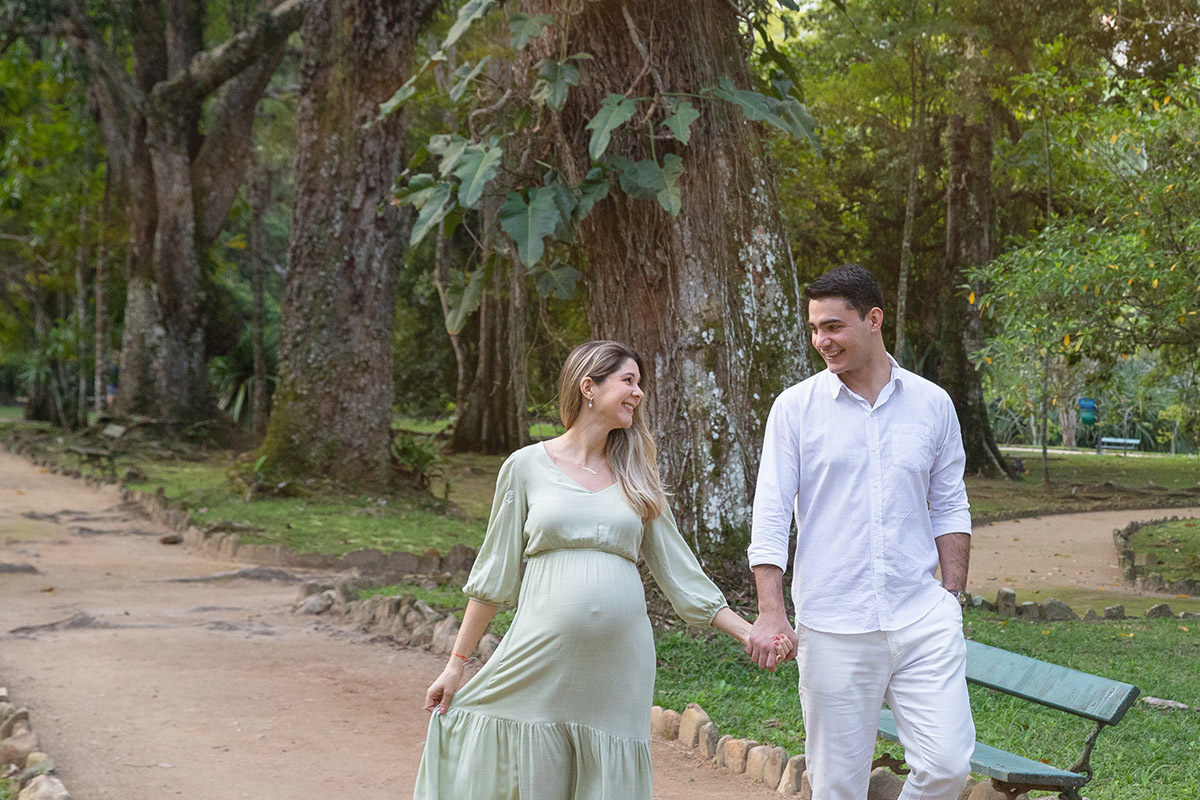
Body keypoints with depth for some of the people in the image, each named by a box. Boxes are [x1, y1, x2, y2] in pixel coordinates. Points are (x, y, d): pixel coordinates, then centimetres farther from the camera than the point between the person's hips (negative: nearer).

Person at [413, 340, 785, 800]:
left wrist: (748, 632, 7)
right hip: (542, 655, -2)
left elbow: (679, 571, 14)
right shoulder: (528, 467, 4)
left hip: (618, 665, 3)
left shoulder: (634, 477, 13)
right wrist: (456, 664, 5)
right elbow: (494, 573, 7)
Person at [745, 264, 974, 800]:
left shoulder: (933, 404, 7)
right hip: (832, 628, -1)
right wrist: (770, 612, -11)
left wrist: (952, 597, 6)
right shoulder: (796, 407, 1)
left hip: (922, 619, 2)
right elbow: (770, 515, -2)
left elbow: (949, 509, 14)